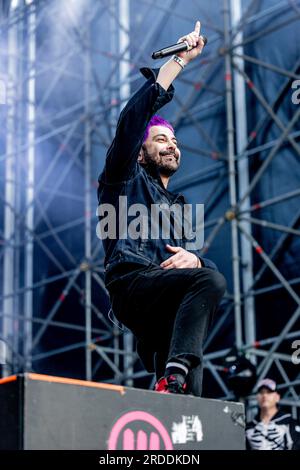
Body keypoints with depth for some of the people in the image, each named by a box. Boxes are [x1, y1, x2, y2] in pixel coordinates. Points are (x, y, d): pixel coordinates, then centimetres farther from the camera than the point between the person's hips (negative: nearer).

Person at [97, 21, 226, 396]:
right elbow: (133, 118, 5)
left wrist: (194, 259, -1)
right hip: (132, 283, -6)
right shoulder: (126, 177, 20)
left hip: (162, 307, 6)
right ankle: (174, 375, -43)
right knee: (211, 280, -32)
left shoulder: (176, 207, 37)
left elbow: (204, 264, 27)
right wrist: (180, 60, 8)